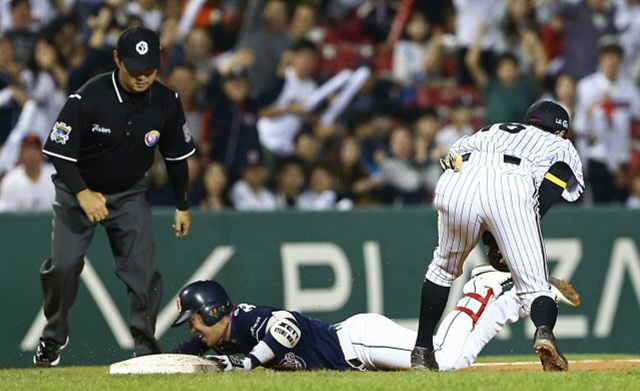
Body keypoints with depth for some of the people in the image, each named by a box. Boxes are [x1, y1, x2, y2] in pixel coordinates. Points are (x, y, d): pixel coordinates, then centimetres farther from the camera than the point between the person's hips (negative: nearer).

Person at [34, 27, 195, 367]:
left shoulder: (166, 102, -13)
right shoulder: (88, 98, -26)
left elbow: (176, 155, 3)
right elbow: (59, 151, -22)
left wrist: (183, 206, 9)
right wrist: (83, 194, -35)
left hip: (129, 195, 3)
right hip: (78, 191, -2)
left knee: (143, 268, -9)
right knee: (64, 265, -11)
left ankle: (146, 346, 4)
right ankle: (53, 337, 12)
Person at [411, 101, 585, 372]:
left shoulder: (493, 131, 44)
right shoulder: (563, 147, 33)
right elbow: (549, 191, 10)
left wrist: (491, 243, 29)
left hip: (455, 184, 3)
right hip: (512, 191, -3)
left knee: (444, 266, 27)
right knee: (535, 286, 0)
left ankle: (422, 350, 26)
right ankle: (544, 331, -31)